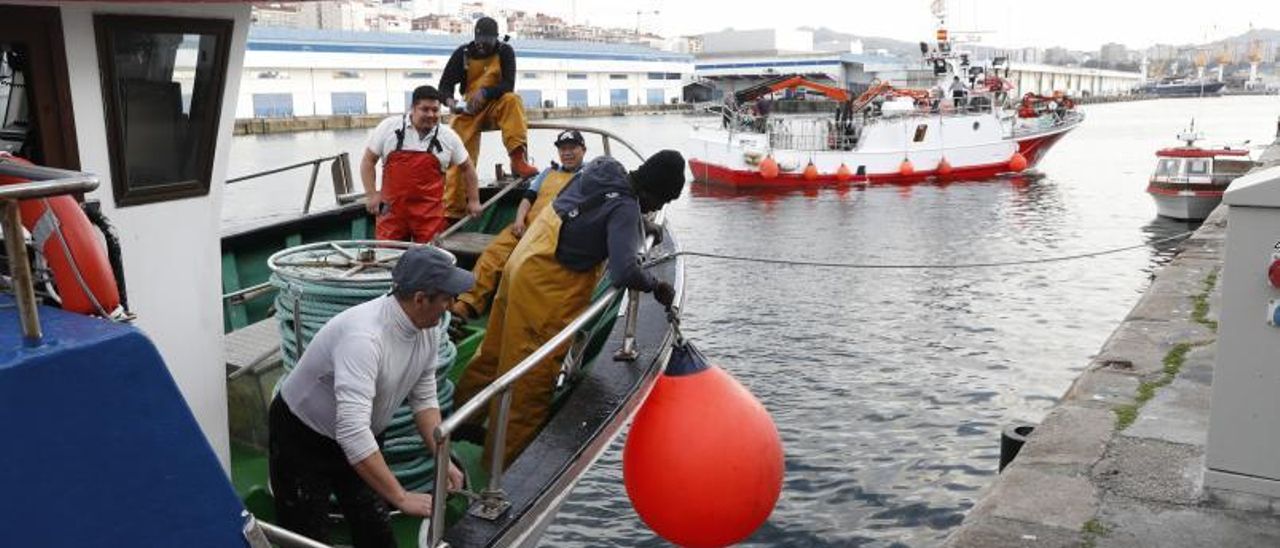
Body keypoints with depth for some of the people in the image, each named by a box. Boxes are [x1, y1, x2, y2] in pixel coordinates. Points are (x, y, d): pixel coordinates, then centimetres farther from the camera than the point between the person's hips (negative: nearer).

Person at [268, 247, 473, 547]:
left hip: (358, 440, 7)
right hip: (302, 439, -7)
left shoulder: (425, 331, -12)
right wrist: (401, 497, -40)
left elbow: (424, 400, 1)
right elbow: (352, 432, -44)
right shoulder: (364, 336, -38)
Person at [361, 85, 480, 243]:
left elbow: (466, 167, 15)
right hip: (391, 208, 0)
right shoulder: (389, 127, -1)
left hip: (430, 213, 0)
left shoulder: (448, 137, 2)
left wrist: (474, 200, 14)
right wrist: (371, 194, -3)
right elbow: (368, 160, 5)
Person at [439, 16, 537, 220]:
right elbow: (445, 85, 1)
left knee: (513, 100, -34)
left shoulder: (505, 52, -2)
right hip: (470, 110, 1)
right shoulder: (463, 53, 2)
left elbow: (508, 85, -12)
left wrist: (484, 92, -30)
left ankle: (518, 159, -40)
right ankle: (451, 211, -14)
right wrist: (450, 101, -23)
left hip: (497, 105, 0)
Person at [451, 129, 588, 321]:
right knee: (492, 253, -20)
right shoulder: (548, 172, 33)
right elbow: (528, 198, 23)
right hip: (526, 227, 5)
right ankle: (466, 304, -26)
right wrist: (519, 219, 2)